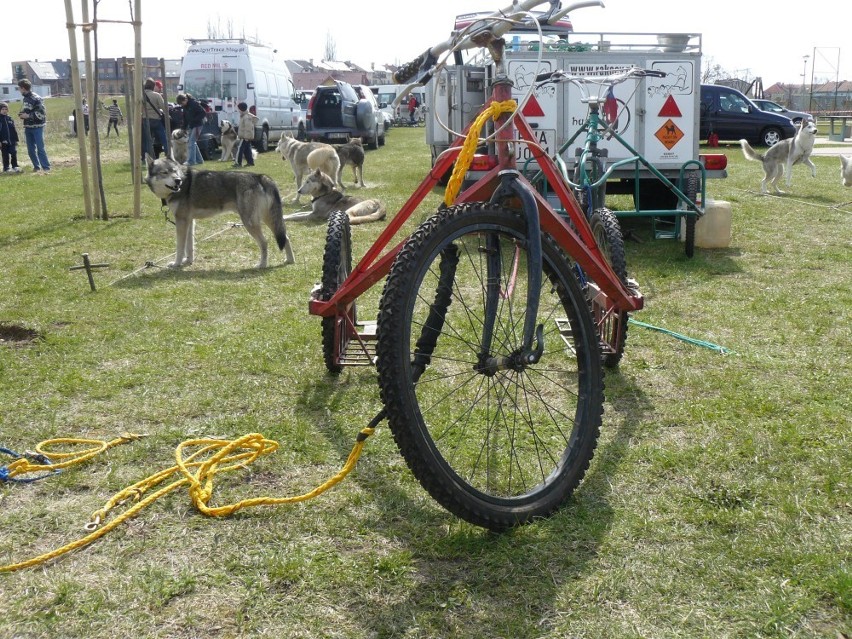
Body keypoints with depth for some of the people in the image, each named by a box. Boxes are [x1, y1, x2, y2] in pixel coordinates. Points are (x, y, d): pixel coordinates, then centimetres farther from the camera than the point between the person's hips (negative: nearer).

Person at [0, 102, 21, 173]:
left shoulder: (10, 118, 8)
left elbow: (14, 130, 11)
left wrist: (16, 140, 8)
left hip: (12, 140, 3)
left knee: (14, 153, -3)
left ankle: (14, 167, 10)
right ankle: (6, 168, 13)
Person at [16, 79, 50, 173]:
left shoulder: (36, 98, -14)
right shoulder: (25, 98, 11)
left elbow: (42, 113, -18)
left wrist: (28, 116, -18)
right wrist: (22, 114, 4)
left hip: (37, 127, -8)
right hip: (28, 127, 8)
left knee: (40, 149, -8)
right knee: (31, 150, 9)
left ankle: (46, 167, -4)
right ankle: (37, 167, 20)